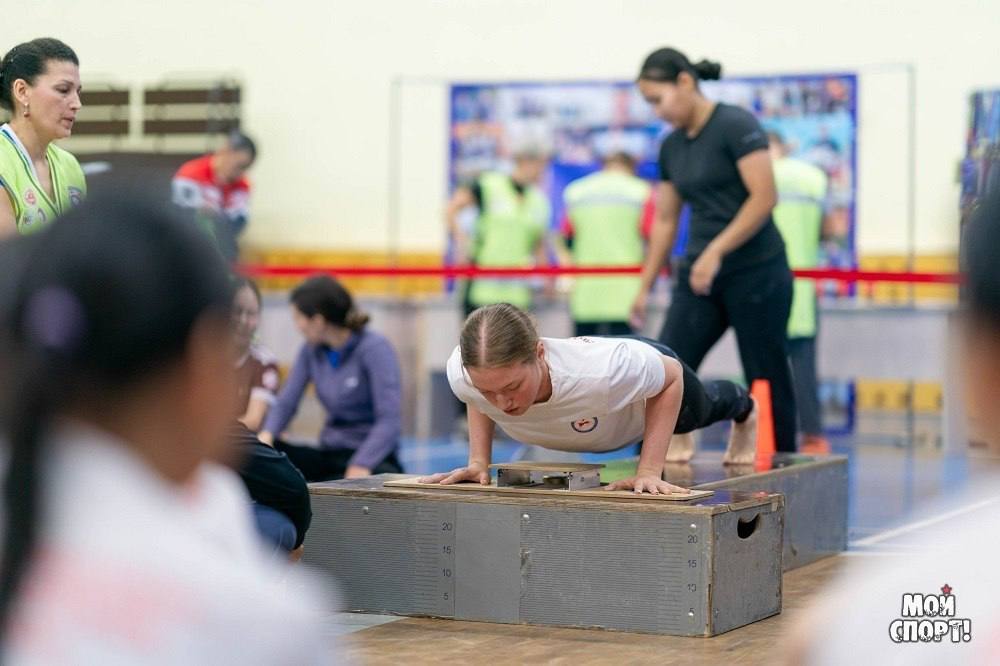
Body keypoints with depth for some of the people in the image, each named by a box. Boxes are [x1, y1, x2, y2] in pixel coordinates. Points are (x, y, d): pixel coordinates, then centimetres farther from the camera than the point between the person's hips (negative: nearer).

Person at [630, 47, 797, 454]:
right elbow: (665, 220, 17)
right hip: (697, 276, 7)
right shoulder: (671, 146, 11)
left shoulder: (736, 126, -13)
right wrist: (645, 287, 16)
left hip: (755, 272, -7)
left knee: (766, 384, 1)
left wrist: (715, 251, -25)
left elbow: (764, 198, -20)